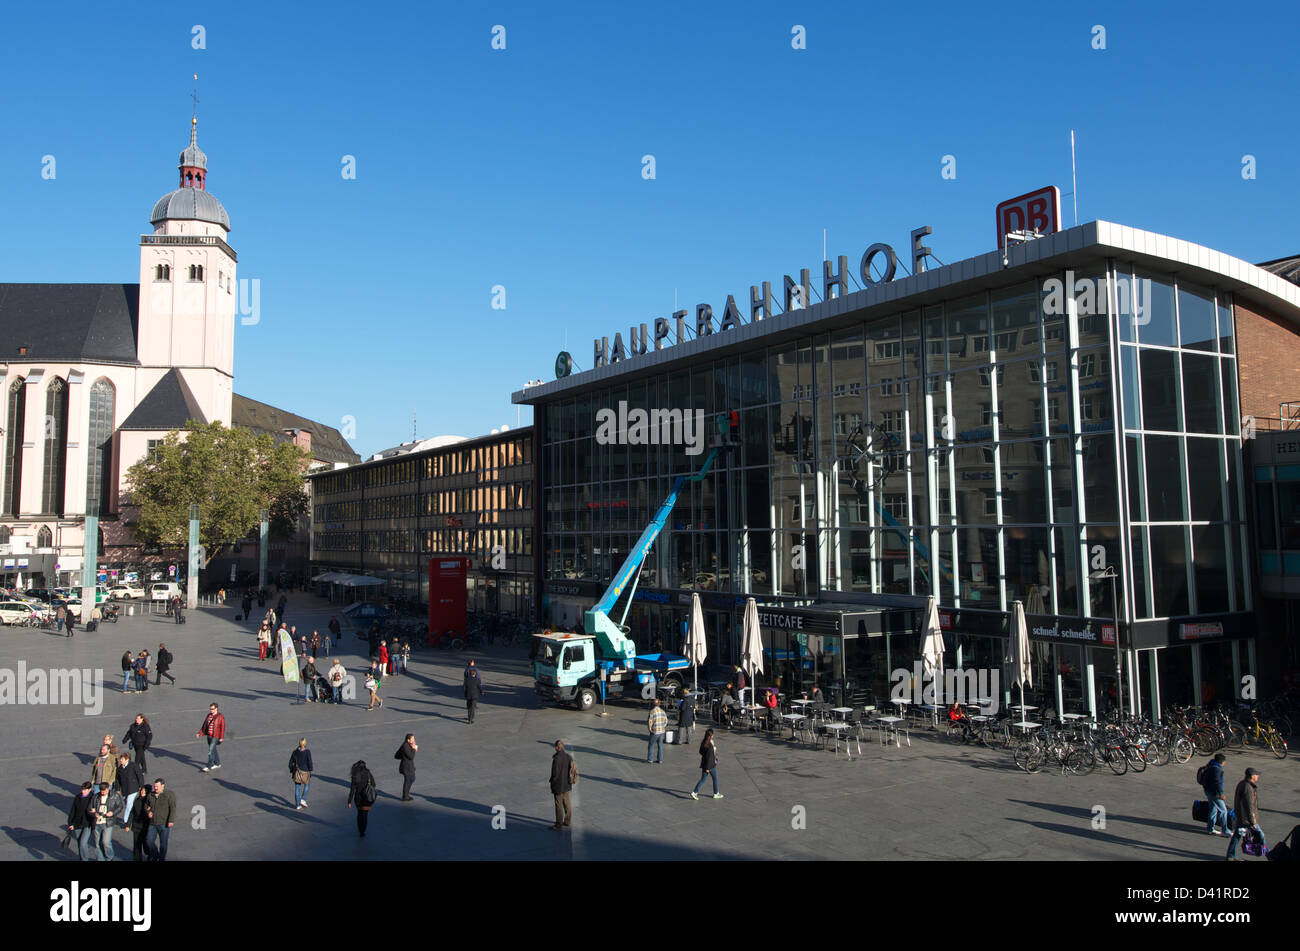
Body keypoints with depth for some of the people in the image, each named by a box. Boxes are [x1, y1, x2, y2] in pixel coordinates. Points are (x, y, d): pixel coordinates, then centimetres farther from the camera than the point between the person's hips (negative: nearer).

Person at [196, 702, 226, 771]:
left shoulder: (220, 717, -11)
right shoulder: (209, 715, 8)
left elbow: (222, 727, -13)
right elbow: (204, 725, 14)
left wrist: (221, 737, -18)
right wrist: (199, 733, 8)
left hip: (215, 737, -7)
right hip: (209, 736, 7)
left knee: (211, 751, -11)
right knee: (213, 750, 15)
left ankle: (209, 766, -6)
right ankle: (217, 764, 28)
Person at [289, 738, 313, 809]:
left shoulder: (295, 752, -3)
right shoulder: (307, 752, -15)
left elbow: (290, 763, 2)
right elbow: (309, 762, -14)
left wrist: (292, 771, 15)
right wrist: (310, 771, -2)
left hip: (297, 772, 3)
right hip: (305, 771, -3)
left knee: (297, 788, 11)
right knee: (307, 785, 21)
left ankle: (298, 805, 15)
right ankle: (303, 800, 7)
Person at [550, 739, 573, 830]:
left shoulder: (556, 759, -23)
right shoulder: (568, 757, -1)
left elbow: (555, 773, -20)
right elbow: (571, 771, 5)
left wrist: (552, 785, -8)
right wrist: (569, 781, 16)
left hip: (558, 785, -7)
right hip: (566, 784, 7)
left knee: (558, 805, 4)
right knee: (566, 804, 17)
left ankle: (559, 824, 13)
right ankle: (567, 822, 26)